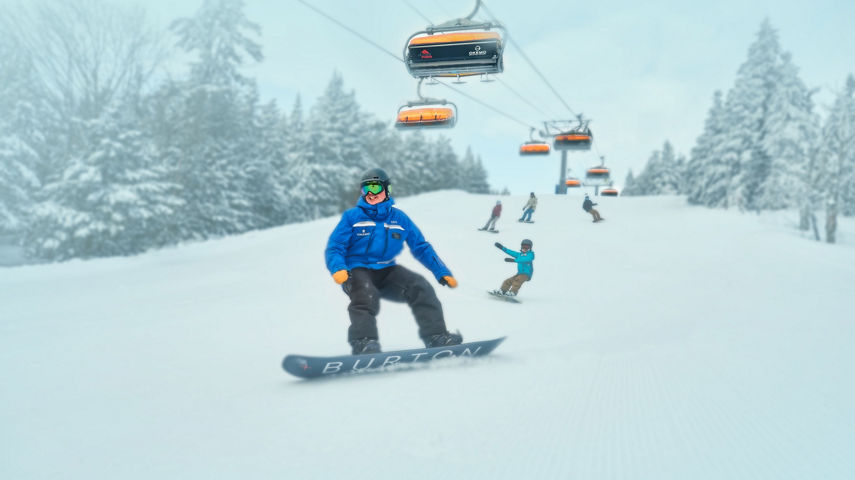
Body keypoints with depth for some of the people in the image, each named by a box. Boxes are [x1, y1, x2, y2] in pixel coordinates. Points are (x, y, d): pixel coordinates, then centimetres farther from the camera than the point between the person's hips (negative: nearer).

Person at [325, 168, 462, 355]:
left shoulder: (399, 218, 10)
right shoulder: (352, 217, 2)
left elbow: (422, 248, 14)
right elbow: (335, 247, -2)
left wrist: (442, 272, 5)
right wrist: (337, 268, -24)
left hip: (386, 271, 3)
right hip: (357, 272, -3)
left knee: (420, 286, -19)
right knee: (366, 296, -35)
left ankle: (436, 336, -19)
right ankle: (363, 342, -40)